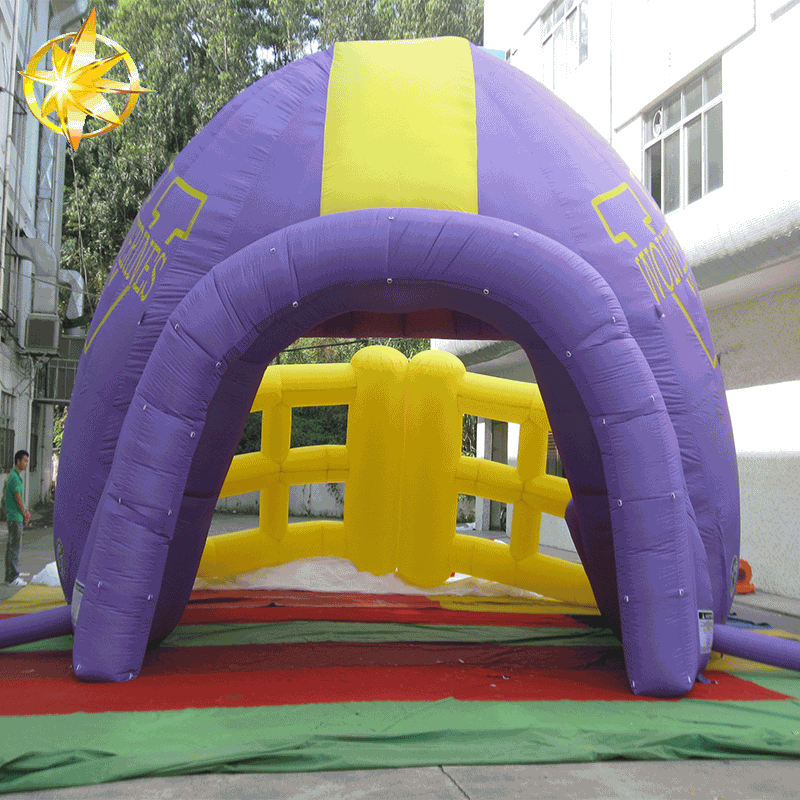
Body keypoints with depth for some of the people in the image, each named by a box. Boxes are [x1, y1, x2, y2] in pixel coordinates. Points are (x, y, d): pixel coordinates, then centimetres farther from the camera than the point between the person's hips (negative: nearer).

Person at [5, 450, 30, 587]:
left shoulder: (17, 476, 16)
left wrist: (26, 512, 7)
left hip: (15, 518, 10)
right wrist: (25, 516, -7)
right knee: (14, 547, -6)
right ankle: (13, 577, -2)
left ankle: (9, 576, 18)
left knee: (11, 546, 12)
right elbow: (18, 499, -17)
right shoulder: (14, 477, -16)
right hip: (15, 518, -10)